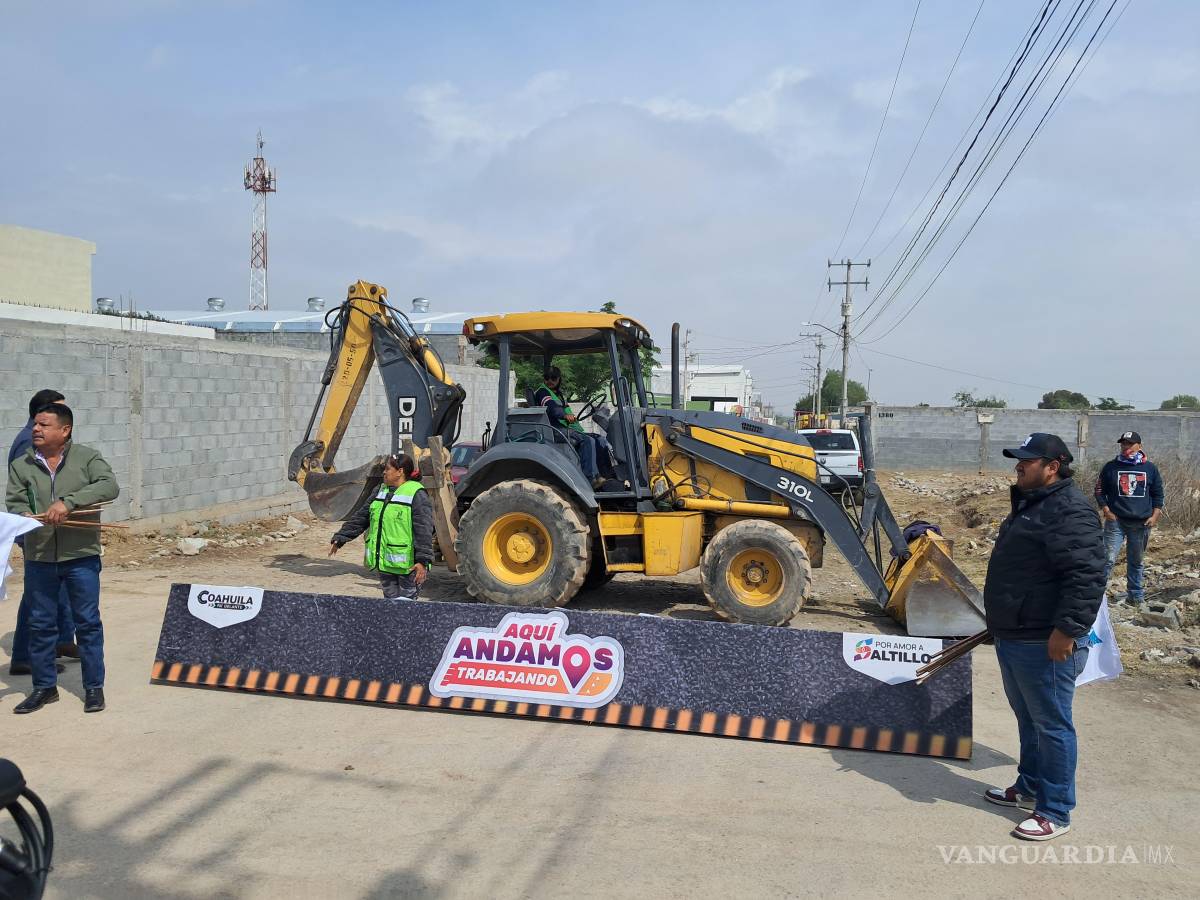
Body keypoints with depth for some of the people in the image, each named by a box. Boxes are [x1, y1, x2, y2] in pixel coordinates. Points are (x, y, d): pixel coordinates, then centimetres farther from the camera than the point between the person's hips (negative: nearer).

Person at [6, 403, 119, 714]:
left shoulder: (87, 458, -3)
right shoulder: (21, 466, 6)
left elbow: (110, 487, -17)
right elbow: (14, 502, 0)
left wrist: (68, 501, -27)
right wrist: (26, 517, -23)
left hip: (81, 556, -3)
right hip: (39, 558, 3)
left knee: (88, 622, 5)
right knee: (40, 624, 11)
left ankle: (94, 687, 16)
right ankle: (44, 687, 25)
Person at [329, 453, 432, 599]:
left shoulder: (416, 494, -12)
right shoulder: (381, 491, 13)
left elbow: (424, 531, -18)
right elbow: (360, 518, 17)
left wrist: (423, 561, -24)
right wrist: (339, 538, 12)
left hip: (407, 564, -7)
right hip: (384, 562, 8)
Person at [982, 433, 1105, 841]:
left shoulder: (1069, 511, -20)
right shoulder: (1031, 504, 15)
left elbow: (1087, 576, -27)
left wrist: (1067, 630, -27)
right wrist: (1003, 625, 28)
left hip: (1045, 644, -11)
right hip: (1014, 637, 11)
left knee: (1051, 726, 1)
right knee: (1028, 718, 22)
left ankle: (1055, 813, 12)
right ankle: (1029, 787, 37)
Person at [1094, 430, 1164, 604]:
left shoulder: (1150, 468, 5)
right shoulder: (1111, 467, 1)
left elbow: (1158, 494, 11)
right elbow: (1100, 491, 6)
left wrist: (1155, 515, 0)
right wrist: (1105, 510, -7)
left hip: (1142, 523, 2)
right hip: (1116, 521, -2)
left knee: (1137, 561, 12)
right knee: (1108, 558, -10)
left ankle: (1136, 595, 23)